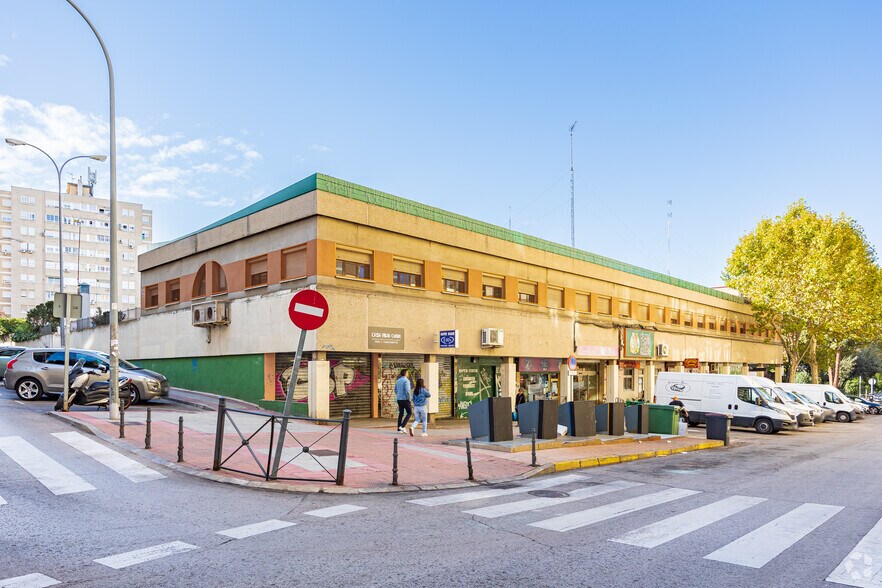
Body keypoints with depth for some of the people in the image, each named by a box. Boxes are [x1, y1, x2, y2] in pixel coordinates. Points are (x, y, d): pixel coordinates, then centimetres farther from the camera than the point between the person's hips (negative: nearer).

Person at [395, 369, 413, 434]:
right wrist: (409, 399, -14)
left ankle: (399, 429, 8)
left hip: (399, 399, 7)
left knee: (401, 414, 10)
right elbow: (407, 390, -22)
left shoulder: (398, 381, 12)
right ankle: (402, 426, -9)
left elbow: (396, 390, 19)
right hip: (405, 399, -7)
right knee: (409, 413, 2)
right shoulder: (406, 380, -13)